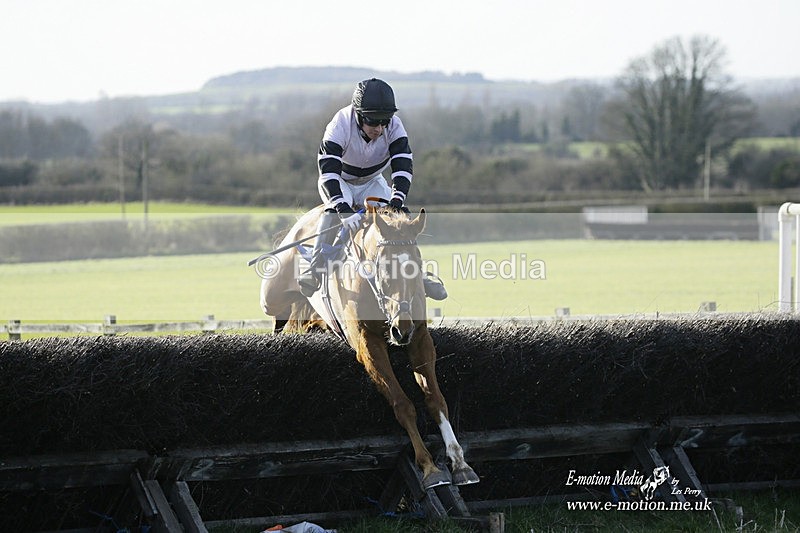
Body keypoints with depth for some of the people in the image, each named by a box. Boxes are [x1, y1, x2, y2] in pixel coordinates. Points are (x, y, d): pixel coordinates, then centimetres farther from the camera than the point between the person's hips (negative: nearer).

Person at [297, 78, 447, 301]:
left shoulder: (394, 126, -25)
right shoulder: (341, 125, -35)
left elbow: (403, 166, -29)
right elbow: (328, 171, -43)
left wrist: (397, 200, -46)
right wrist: (344, 209, -56)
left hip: (372, 181, 4)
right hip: (338, 182, -4)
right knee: (334, 210, -34)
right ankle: (315, 270, -36)